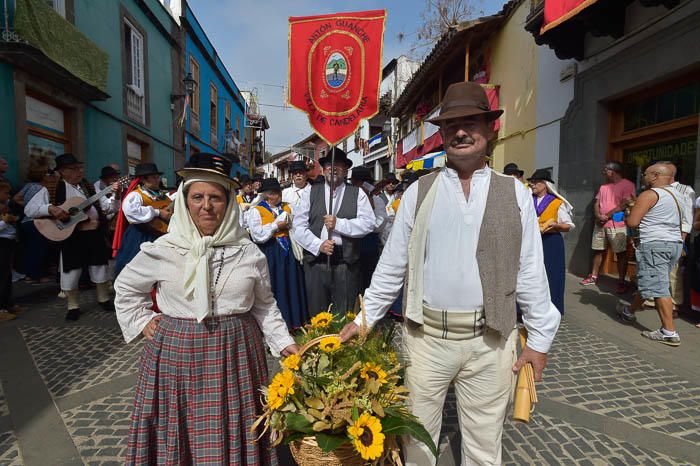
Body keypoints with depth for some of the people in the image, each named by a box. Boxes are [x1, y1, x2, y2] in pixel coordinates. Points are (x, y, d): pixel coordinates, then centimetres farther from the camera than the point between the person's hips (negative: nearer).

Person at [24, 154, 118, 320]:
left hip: (95, 233, 4)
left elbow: (107, 206, 9)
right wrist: (51, 209, -25)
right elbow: (29, 209, -8)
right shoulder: (52, 190, -4)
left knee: (100, 267, 12)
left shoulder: (89, 187, 10)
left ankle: (104, 299, 29)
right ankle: (72, 306, 22)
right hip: (70, 236, -3)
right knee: (71, 272, 5)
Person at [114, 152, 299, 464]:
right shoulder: (161, 250, -4)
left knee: (232, 433, 10)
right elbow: (126, 287, 13)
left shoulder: (249, 253, -2)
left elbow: (264, 304, 7)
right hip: (176, 352, 0)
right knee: (180, 436, 12)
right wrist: (141, 321, 5)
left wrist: (284, 342, 1)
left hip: (234, 352, 1)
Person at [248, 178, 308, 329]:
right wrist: (276, 226, -11)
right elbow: (257, 234, -15)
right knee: (274, 287, 2)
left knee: (291, 286, 9)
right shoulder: (256, 210, -3)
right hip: (269, 253, -4)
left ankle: (294, 320, 23)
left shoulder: (286, 208, 13)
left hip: (287, 251, 5)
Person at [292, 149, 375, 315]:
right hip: (315, 260, 1)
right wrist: (318, 245, -10)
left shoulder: (357, 194, 7)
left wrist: (338, 223, -14)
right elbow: (298, 226, 3)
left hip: (346, 263, -1)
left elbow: (368, 224, -5)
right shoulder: (310, 193, 9)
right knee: (316, 316, 11)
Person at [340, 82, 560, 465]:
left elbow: (530, 271, 3)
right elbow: (391, 265, 3)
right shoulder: (418, 192, 0)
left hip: (490, 340, 1)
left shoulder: (515, 194, 1)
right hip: (426, 336, 0)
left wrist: (539, 337, 4)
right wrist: (364, 319, 4)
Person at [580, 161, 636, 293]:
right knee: (597, 250, 10)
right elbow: (596, 203, 12)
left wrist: (607, 216, -15)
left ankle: (621, 282, 4)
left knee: (620, 253, -2)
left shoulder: (627, 185, -4)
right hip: (600, 224, 7)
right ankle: (594, 277, 19)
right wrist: (598, 216, -8)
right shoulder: (603, 186, 17)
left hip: (617, 225, -7)